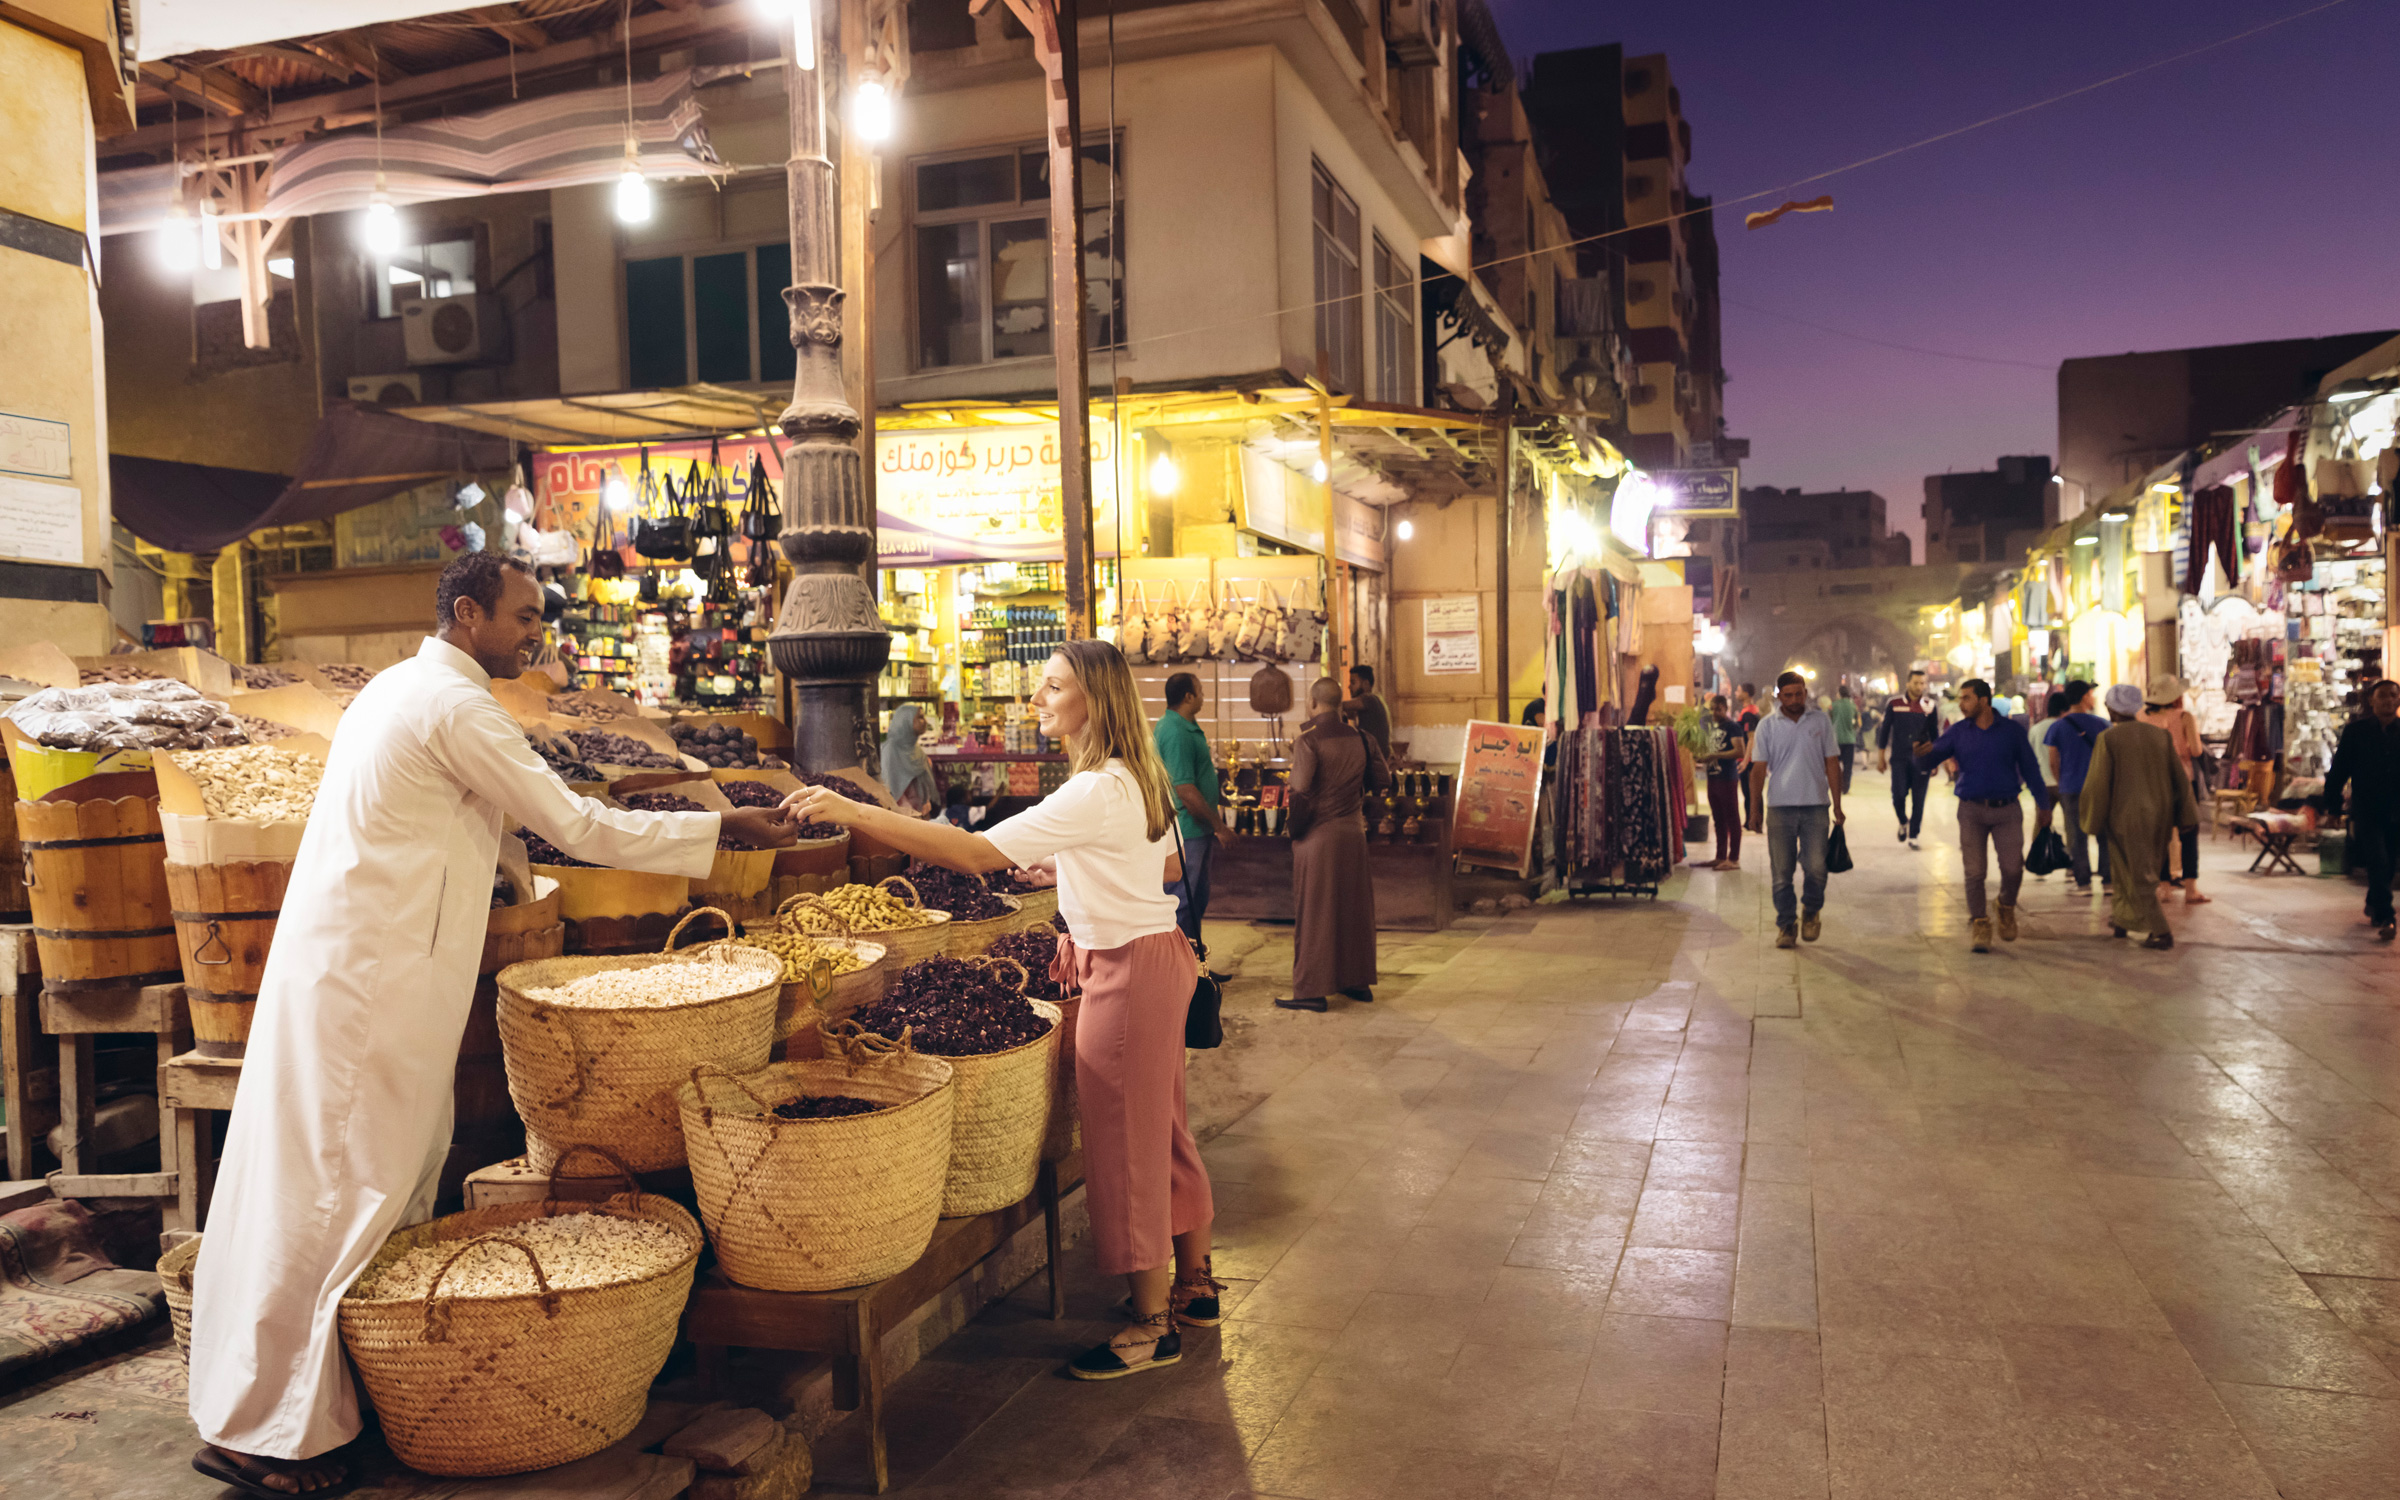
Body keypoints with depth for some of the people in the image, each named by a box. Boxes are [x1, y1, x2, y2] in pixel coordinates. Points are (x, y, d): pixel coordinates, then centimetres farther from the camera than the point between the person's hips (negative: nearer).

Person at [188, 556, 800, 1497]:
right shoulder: (455, 706, -15)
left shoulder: (400, 688, 16)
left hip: (353, 967, 10)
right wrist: (724, 829, -12)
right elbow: (578, 827, -17)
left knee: (404, 1165, 15)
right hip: (370, 984, -10)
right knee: (338, 1191, -4)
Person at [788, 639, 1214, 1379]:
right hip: (1155, 954, 10)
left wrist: (853, 812, -34)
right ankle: (1193, 1287, 34)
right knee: (1161, 1130, 20)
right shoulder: (1139, 778, 7)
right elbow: (1170, 865, 21)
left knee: (1127, 1141, 2)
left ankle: (1152, 1325, 15)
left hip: (1128, 971, -10)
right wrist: (1079, 869, 14)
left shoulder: (1095, 794, -25)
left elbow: (975, 853, -32)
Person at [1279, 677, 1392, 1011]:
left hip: (1318, 835, -5)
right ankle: (1358, 981, 24)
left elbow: (1300, 791, -22)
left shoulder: (1307, 741, -15)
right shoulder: (1361, 738, 2)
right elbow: (1383, 780, 9)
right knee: (1355, 908, 14)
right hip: (1353, 832, 5)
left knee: (1314, 913, 1)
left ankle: (1311, 990, 4)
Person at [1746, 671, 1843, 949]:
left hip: (1815, 806, 0)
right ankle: (1786, 926, 14)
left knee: (1815, 868, -6)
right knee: (1782, 872, 2)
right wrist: (1754, 810, 0)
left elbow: (1832, 764, 8)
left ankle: (1811, 911, 22)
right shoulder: (1767, 725, 4)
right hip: (1780, 807, 0)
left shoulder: (1821, 720, 6)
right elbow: (1758, 769, 5)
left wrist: (1837, 806, 4)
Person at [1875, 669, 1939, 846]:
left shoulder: (1930, 706, 3)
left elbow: (1934, 734, 10)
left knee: (1918, 800, 2)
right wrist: (1881, 757, 5)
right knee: (1898, 795, -9)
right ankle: (1903, 823, 21)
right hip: (1899, 759, -1)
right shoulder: (1894, 704, 1)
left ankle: (1913, 836, 13)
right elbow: (1884, 731, 7)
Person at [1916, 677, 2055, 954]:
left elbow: (2030, 768, 8)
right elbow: (1929, 760, 0)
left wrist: (2044, 805, 9)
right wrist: (1922, 753, -25)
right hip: (1972, 810, 1)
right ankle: (1980, 925, 9)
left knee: (2013, 868, -7)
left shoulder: (2012, 730, 2)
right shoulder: (1958, 732, 4)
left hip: (2007, 809, -1)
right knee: (1975, 872, -2)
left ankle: (2007, 908, 22)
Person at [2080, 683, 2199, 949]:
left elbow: (2098, 783, -12)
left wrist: (2093, 822, -2)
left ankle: (2161, 933, -1)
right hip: (2158, 817, 5)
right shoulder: (2160, 735, 2)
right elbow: (2179, 777, 4)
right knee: (2129, 868, 20)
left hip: (2126, 817, -5)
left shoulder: (2108, 739, -12)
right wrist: (2185, 817, 10)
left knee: (2137, 876, 3)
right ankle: (2121, 921, 31)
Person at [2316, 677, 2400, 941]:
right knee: (2378, 863, -12)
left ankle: (2373, 907, 33)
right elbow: (2340, 768, 2)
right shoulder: (2356, 730, -2)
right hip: (2366, 809, -3)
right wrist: (2330, 801, 1)